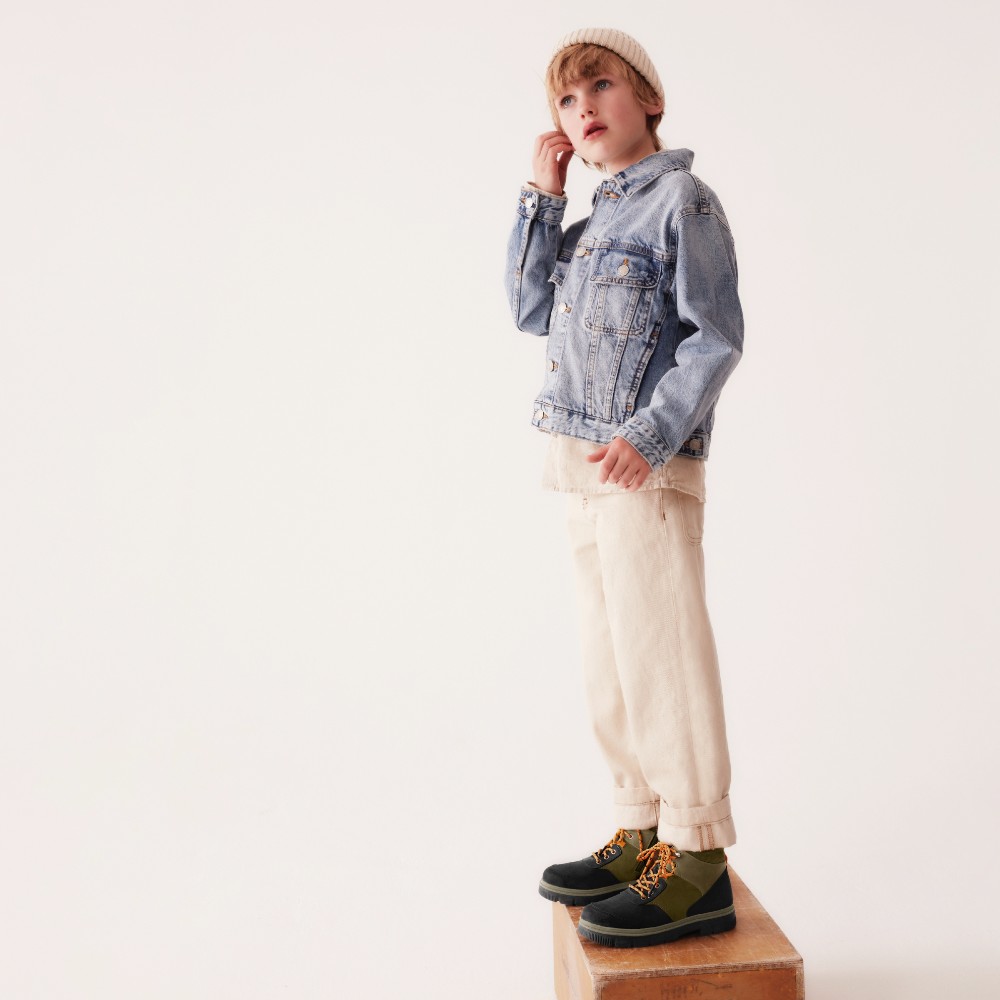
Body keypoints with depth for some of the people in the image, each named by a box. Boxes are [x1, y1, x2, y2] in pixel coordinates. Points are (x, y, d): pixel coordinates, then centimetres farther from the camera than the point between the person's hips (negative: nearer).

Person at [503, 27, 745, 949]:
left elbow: (717, 336, -12)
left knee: (660, 658, -6)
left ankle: (697, 863, 4)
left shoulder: (683, 199, -7)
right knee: (610, 665, 13)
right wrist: (540, 199, 8)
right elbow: (533, 311, 12)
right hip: (590, 467, 9)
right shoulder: (597, 216, 17)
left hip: (649, 467, -9)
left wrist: (652, 433, -22)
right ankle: (642, 836, 26)